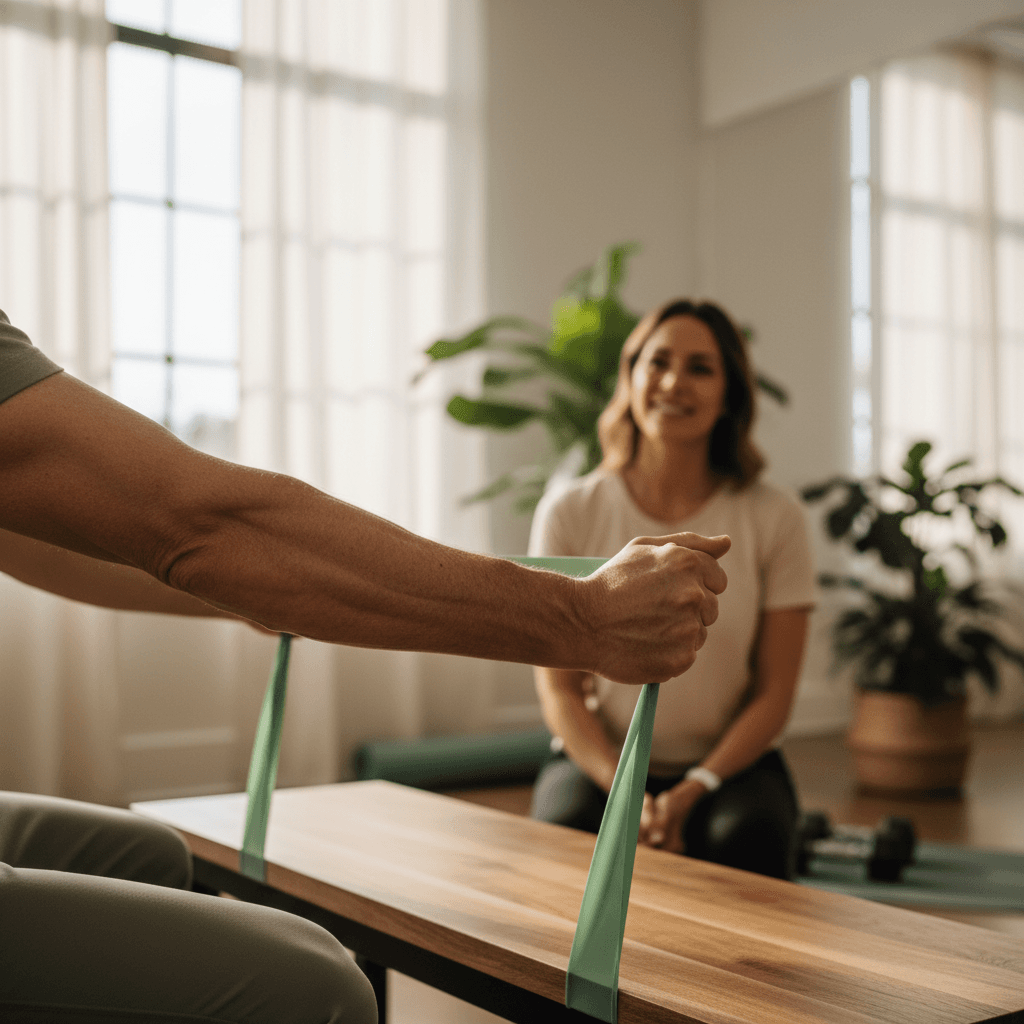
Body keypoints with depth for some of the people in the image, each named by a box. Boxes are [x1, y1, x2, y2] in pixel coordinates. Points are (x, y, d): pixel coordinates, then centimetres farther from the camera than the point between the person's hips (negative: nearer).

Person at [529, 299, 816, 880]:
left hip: (731, 764, 0)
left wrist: (693, 791, -17)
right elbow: (559, 688, -3)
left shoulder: (774, 518, -4)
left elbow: (774, 693, -3)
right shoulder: (568, 514, -4)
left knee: (747, 840, -32)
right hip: (600, 761, 0)